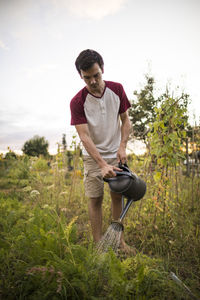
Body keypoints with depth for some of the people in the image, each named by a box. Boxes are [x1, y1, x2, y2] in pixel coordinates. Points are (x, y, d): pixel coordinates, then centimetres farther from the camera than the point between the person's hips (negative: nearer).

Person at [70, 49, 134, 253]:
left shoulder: (117, 89, -5)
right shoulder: (77, 102, -14)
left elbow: (125, 120, 2)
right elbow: (84, 136, -20)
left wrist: (122, 147, -10)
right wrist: (103, 164, -28)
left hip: (116, 154, 3)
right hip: (93, 157, -2)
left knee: (117, 196, 8)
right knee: (95, 199, 0)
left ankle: (118, 238, 24)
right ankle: (98, 244, 15)